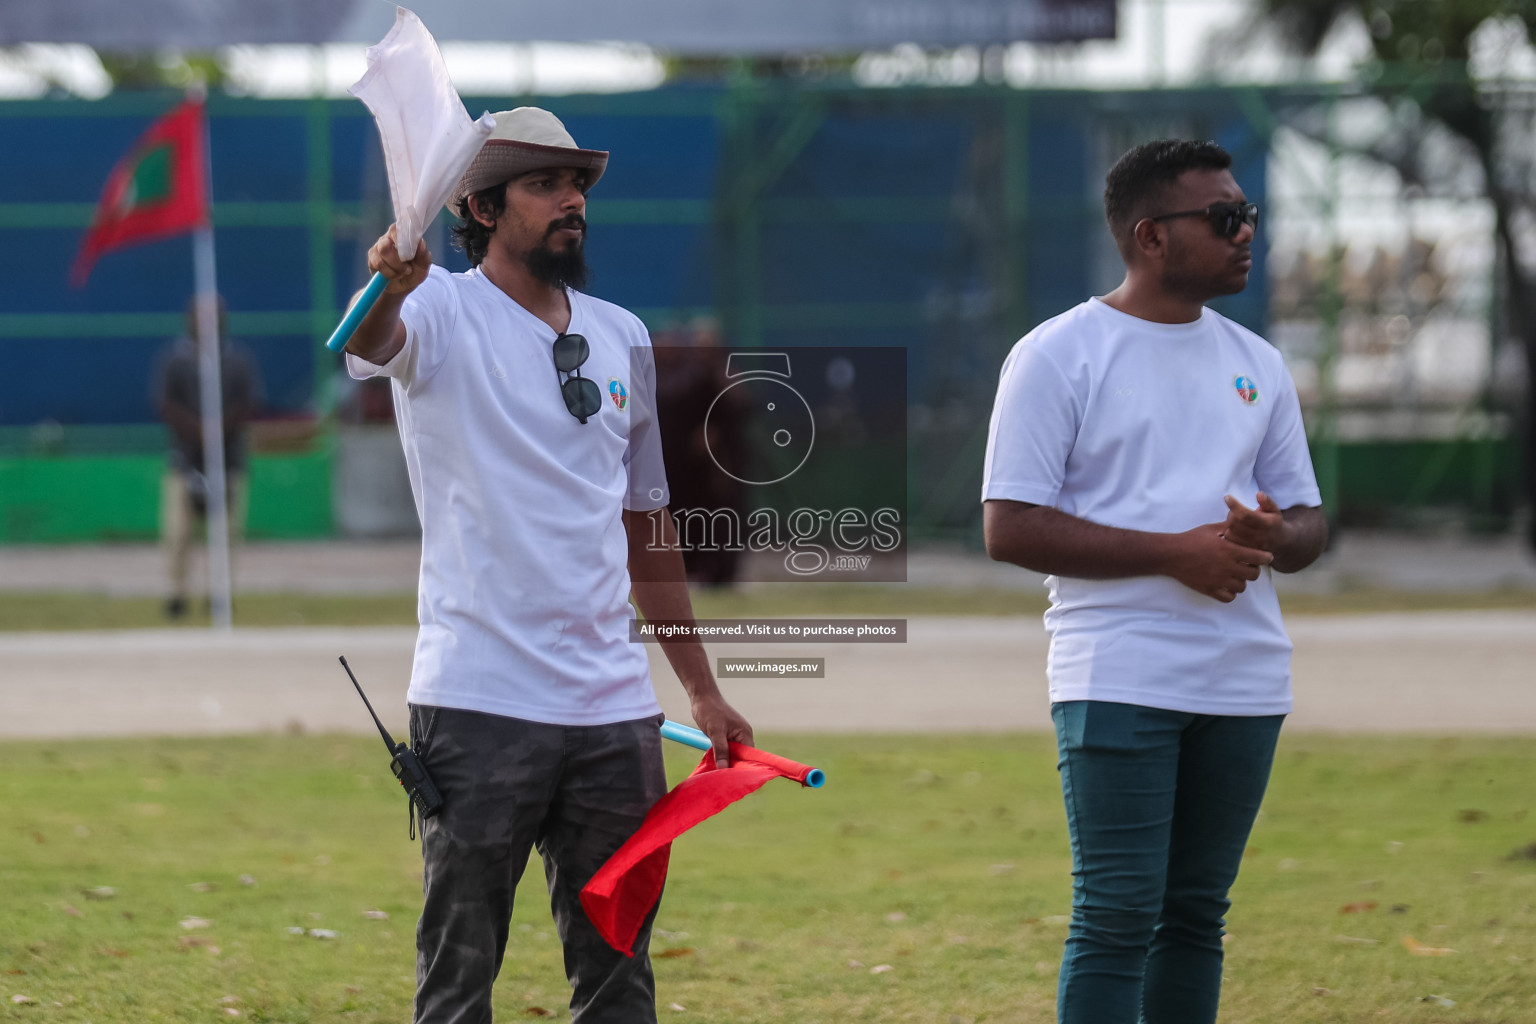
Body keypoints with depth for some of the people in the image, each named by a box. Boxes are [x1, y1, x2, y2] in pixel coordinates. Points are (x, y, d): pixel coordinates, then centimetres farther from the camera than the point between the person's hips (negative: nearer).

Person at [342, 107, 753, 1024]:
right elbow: (371, 340, -28)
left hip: (614, 707, 5)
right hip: (479, 703, -5)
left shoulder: (621, 337, 14)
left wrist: (702, 689, 20)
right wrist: (388, 287, -52)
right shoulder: (442, 312, -3)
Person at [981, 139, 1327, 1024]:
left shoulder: (1257, 365, 14)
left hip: (1244, 681, 6)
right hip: (1119, 680, -6)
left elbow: (1309, 522, 18)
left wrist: (1274, 536, -8)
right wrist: (1176, 553, -16)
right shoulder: (1056, 356, -4)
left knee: (1197, 913, 10)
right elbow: (1010, 528, -10)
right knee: (1118, 917, -11)